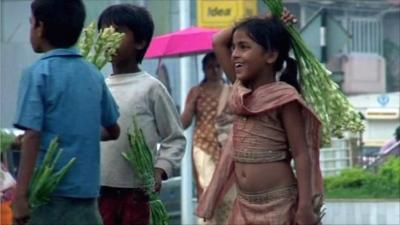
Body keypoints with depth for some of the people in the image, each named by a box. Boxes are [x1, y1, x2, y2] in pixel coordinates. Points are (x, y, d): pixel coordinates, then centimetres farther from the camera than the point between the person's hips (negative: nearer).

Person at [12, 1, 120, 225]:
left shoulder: (38, 73, -8)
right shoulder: (94, 75, 10)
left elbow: (32, 137, -16)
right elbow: (113, 130, 23)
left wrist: (21, 195, -16)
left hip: (49, 192, -5)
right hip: (86, 190, 6)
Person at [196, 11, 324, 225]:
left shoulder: (283, 96, -10)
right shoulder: (241, 91, 10)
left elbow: (301, 154, -12)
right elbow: (218, 41, 15)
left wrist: (305, 206, -19)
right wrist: (266, 23, 9)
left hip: (279, 204, -7)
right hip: (245, 204, 7)